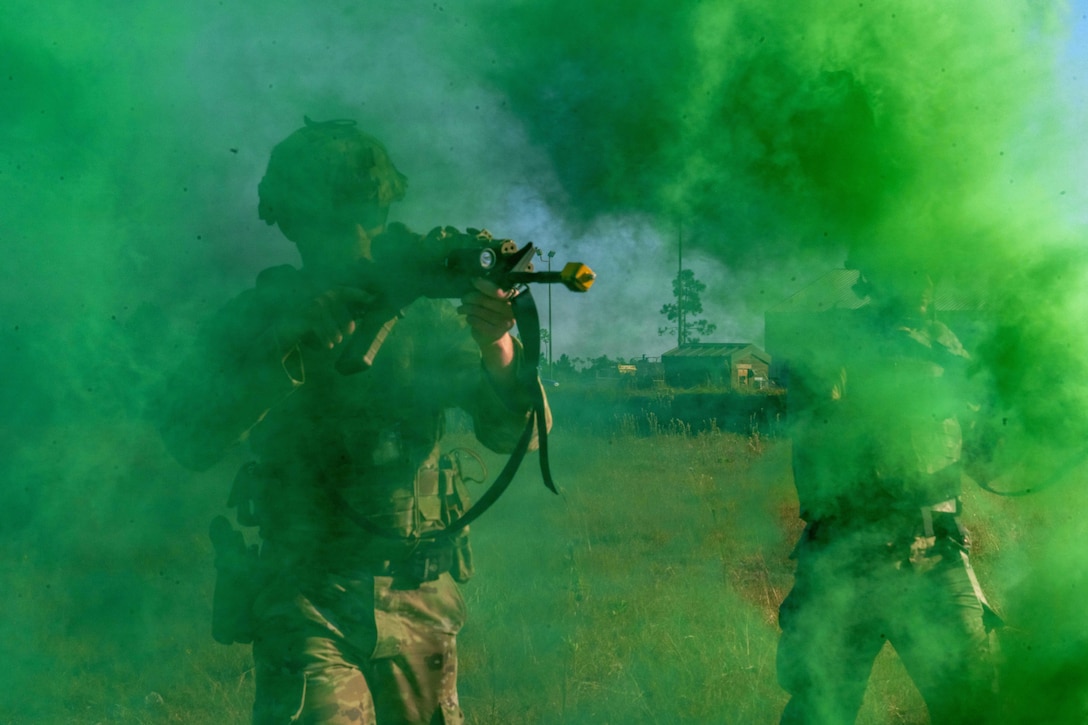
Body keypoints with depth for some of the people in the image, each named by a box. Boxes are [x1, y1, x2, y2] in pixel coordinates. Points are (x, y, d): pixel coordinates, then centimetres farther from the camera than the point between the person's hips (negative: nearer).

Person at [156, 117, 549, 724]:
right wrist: (293, 339, -24)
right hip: (303, 599, -2)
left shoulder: (425, 316, 2)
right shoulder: (255, 321, -1)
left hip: (418, 600, 3)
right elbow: (191, 440, -15)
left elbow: (517, 430, -7)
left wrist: (497, 349, -29)